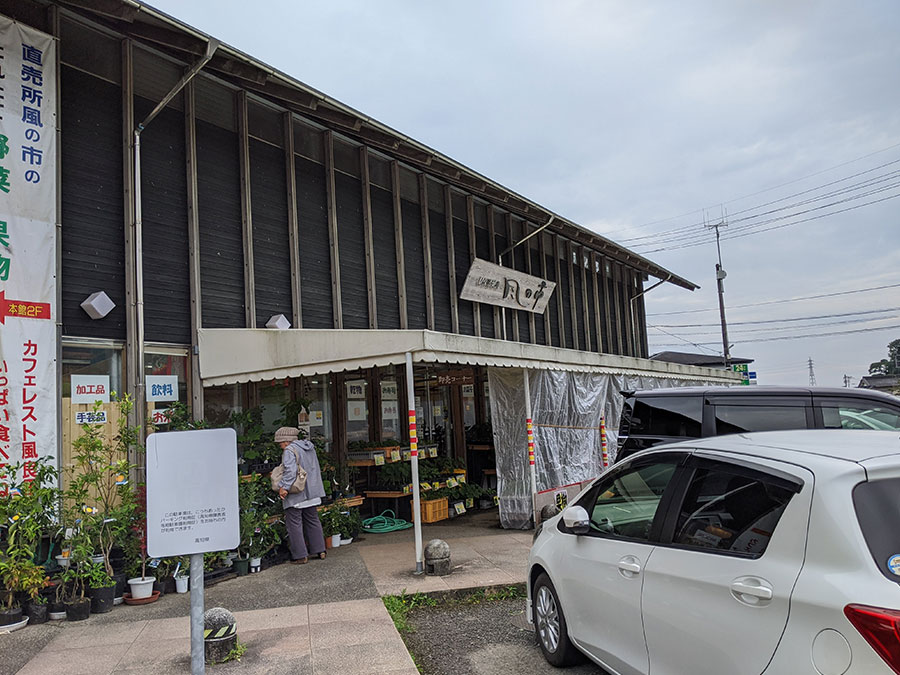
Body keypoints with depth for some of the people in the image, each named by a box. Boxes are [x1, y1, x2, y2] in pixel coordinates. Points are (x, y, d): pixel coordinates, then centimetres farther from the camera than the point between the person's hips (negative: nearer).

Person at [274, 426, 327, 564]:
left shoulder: (290, 451, -15)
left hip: (295, 495, -8)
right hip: (311, 492, 9)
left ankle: (300, 555, 5)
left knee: (294, 524, 2)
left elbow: (290, 470, -28)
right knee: (313, 520, 18)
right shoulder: (309, 447, 12)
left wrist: (283, 486, -25)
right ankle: (319, 550, 23)